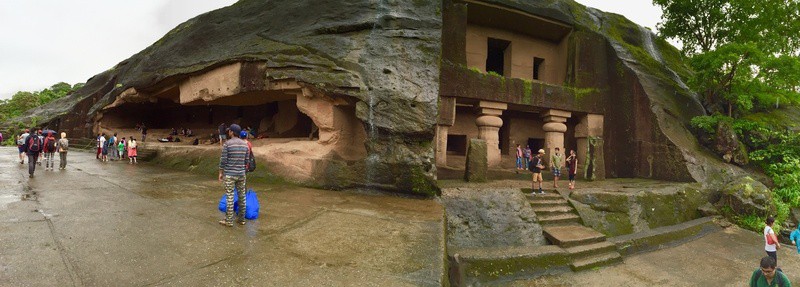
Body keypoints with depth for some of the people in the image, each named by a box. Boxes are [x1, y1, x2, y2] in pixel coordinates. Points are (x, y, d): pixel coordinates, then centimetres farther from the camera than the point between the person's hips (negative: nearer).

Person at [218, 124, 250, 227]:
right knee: (241, 196, 10)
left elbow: (223, 160, -11)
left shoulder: (227, 144, -11)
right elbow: (246, 160, 7)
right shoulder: (245, 144, 4)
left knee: (229, 197, 1)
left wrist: (220, 172, -1)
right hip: (241, 174, 5)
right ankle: (241, 219, 18)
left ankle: (229, 221, 6)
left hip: (229, 174, -5)